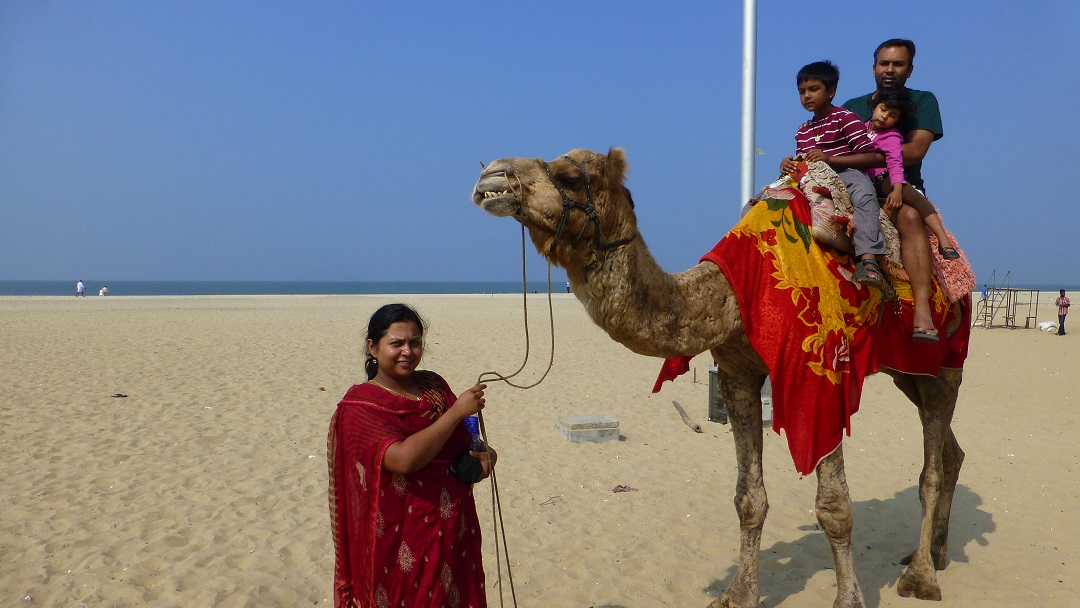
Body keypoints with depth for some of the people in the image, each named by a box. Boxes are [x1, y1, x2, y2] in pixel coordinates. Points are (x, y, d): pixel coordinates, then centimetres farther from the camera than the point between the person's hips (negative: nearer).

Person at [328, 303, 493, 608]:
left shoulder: (433, 385, 4)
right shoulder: (360, 405, -13)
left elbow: (461, 441, 17)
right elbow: (403, 458, -28)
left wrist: (483, 453, -5)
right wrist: (457, 410, -23)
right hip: (401, 540, -6)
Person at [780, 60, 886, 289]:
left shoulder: (845, 118, 0)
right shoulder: (802, 131, 21)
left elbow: (872, 157, -9)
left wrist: (829, 158, -19)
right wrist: (789, 165, -5)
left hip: (846, 174, -6)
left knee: (863, 191, -41)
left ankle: (868, 258, -52)